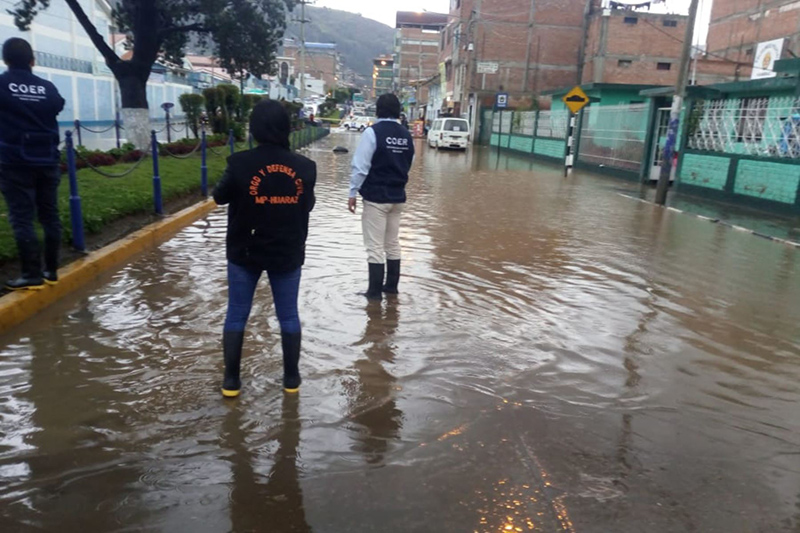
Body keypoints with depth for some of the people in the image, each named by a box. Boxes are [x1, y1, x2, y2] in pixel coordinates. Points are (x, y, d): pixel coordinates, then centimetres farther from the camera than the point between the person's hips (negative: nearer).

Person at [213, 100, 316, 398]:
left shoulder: (240, 164, -16)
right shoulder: (304, 167, -8)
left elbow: (219, 197, 1)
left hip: (245, 252, -1)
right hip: (288, 253, 2)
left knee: (236, 315, 12)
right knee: (289, 316, 14)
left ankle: (231, 380, 19)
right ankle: (291, 378, 23)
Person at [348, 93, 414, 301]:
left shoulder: (373, 132, -12)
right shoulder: (406, 135, 5)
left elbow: (360, 166, -15)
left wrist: (353, 193, -8)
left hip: (375, 197, -6)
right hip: (398, 196, 6)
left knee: (375, 246, 0)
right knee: (393, 243, 16)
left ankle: (375, 290, 4)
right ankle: (391, 285, 24)